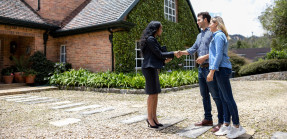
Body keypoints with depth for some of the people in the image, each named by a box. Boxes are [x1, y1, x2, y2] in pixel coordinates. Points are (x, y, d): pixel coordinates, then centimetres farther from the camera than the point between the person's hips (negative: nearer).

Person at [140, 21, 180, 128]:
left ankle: (154, 117, 14)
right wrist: (173, 54, -4)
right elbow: (159, 54, -13)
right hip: (149, 68, -10)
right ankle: (149, 118, 5)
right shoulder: (150, 39, -11)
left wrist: (164, 60, 9)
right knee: (152, 93, -5)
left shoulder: (152, 39, 19)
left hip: (153, 68, 10)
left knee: (155, 93, 9)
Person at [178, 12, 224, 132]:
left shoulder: (212, 32, -6)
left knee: (216, 96, -5)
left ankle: (221, 122, 1)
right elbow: (193, 49, 20)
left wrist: (205, 57, -20)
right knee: (204, 95, 13)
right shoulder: (199, 35, 20)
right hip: (201, 68, 9)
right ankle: (208, 119, 24)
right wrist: (181, 52, 6)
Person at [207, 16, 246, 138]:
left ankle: (237, 127, 2)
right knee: (223, 98, 10)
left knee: (228, 98, -6)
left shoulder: (219, 35, -9)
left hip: (221, 69, -10)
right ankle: (227, 125, 17)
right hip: (221, 69, 10)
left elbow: (219, 55, -17)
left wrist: (212, 72, -19)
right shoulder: (218, 35, 21)